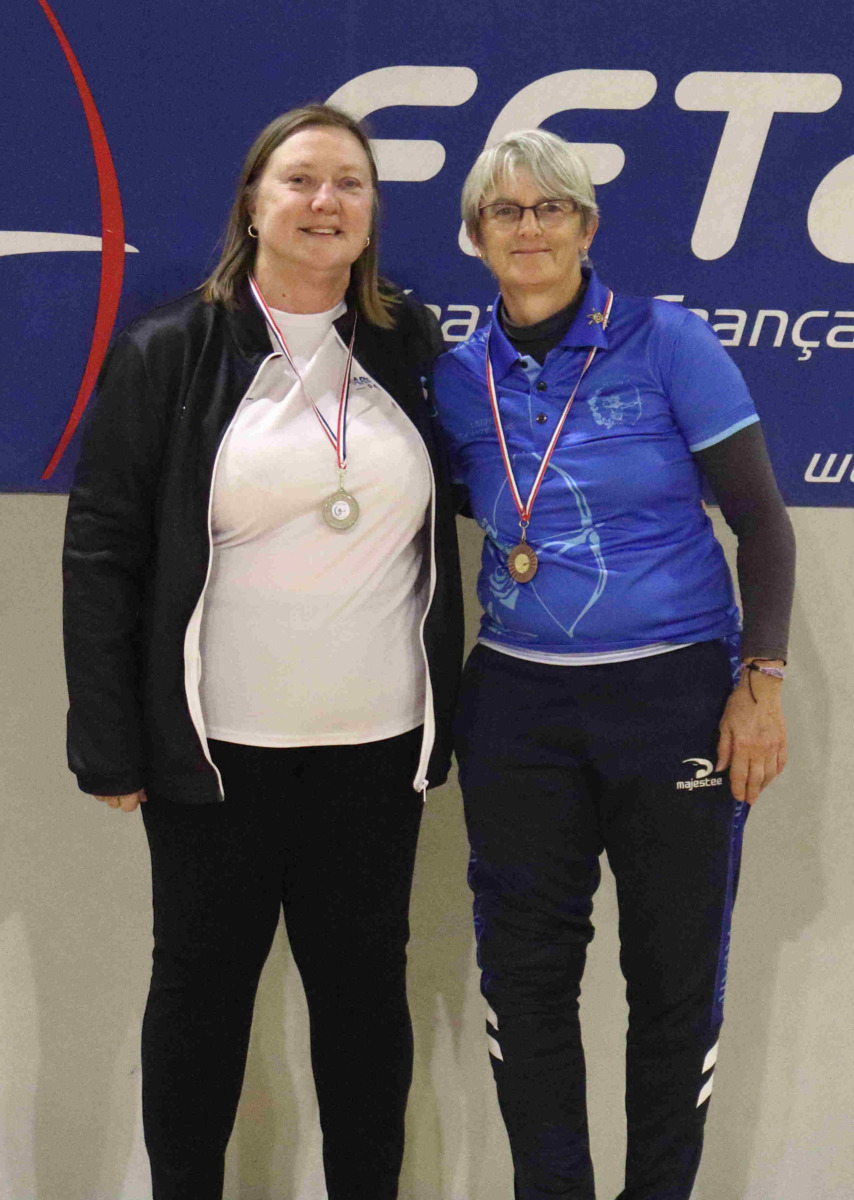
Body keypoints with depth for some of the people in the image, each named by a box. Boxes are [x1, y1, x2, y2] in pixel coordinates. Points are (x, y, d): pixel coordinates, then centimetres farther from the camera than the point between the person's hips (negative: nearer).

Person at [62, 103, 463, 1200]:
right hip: (217, 748, -2)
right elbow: (101, 548, -3)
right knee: (202, 984, 11)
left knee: (366, 986, 12)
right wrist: (107, 742, -7)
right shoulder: (167, 354, -2)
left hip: (379, 743, 3)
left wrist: (443, 719, 12)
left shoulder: (409, 346, 7)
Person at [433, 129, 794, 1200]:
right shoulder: (460, 378, 3)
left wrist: (762, 680, -12)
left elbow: (761, 520, -5)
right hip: (518, 707, 3)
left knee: (675, 973, 6)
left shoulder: (666, 344, -6)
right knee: (525, 972, 9)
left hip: (675, 692, -3)